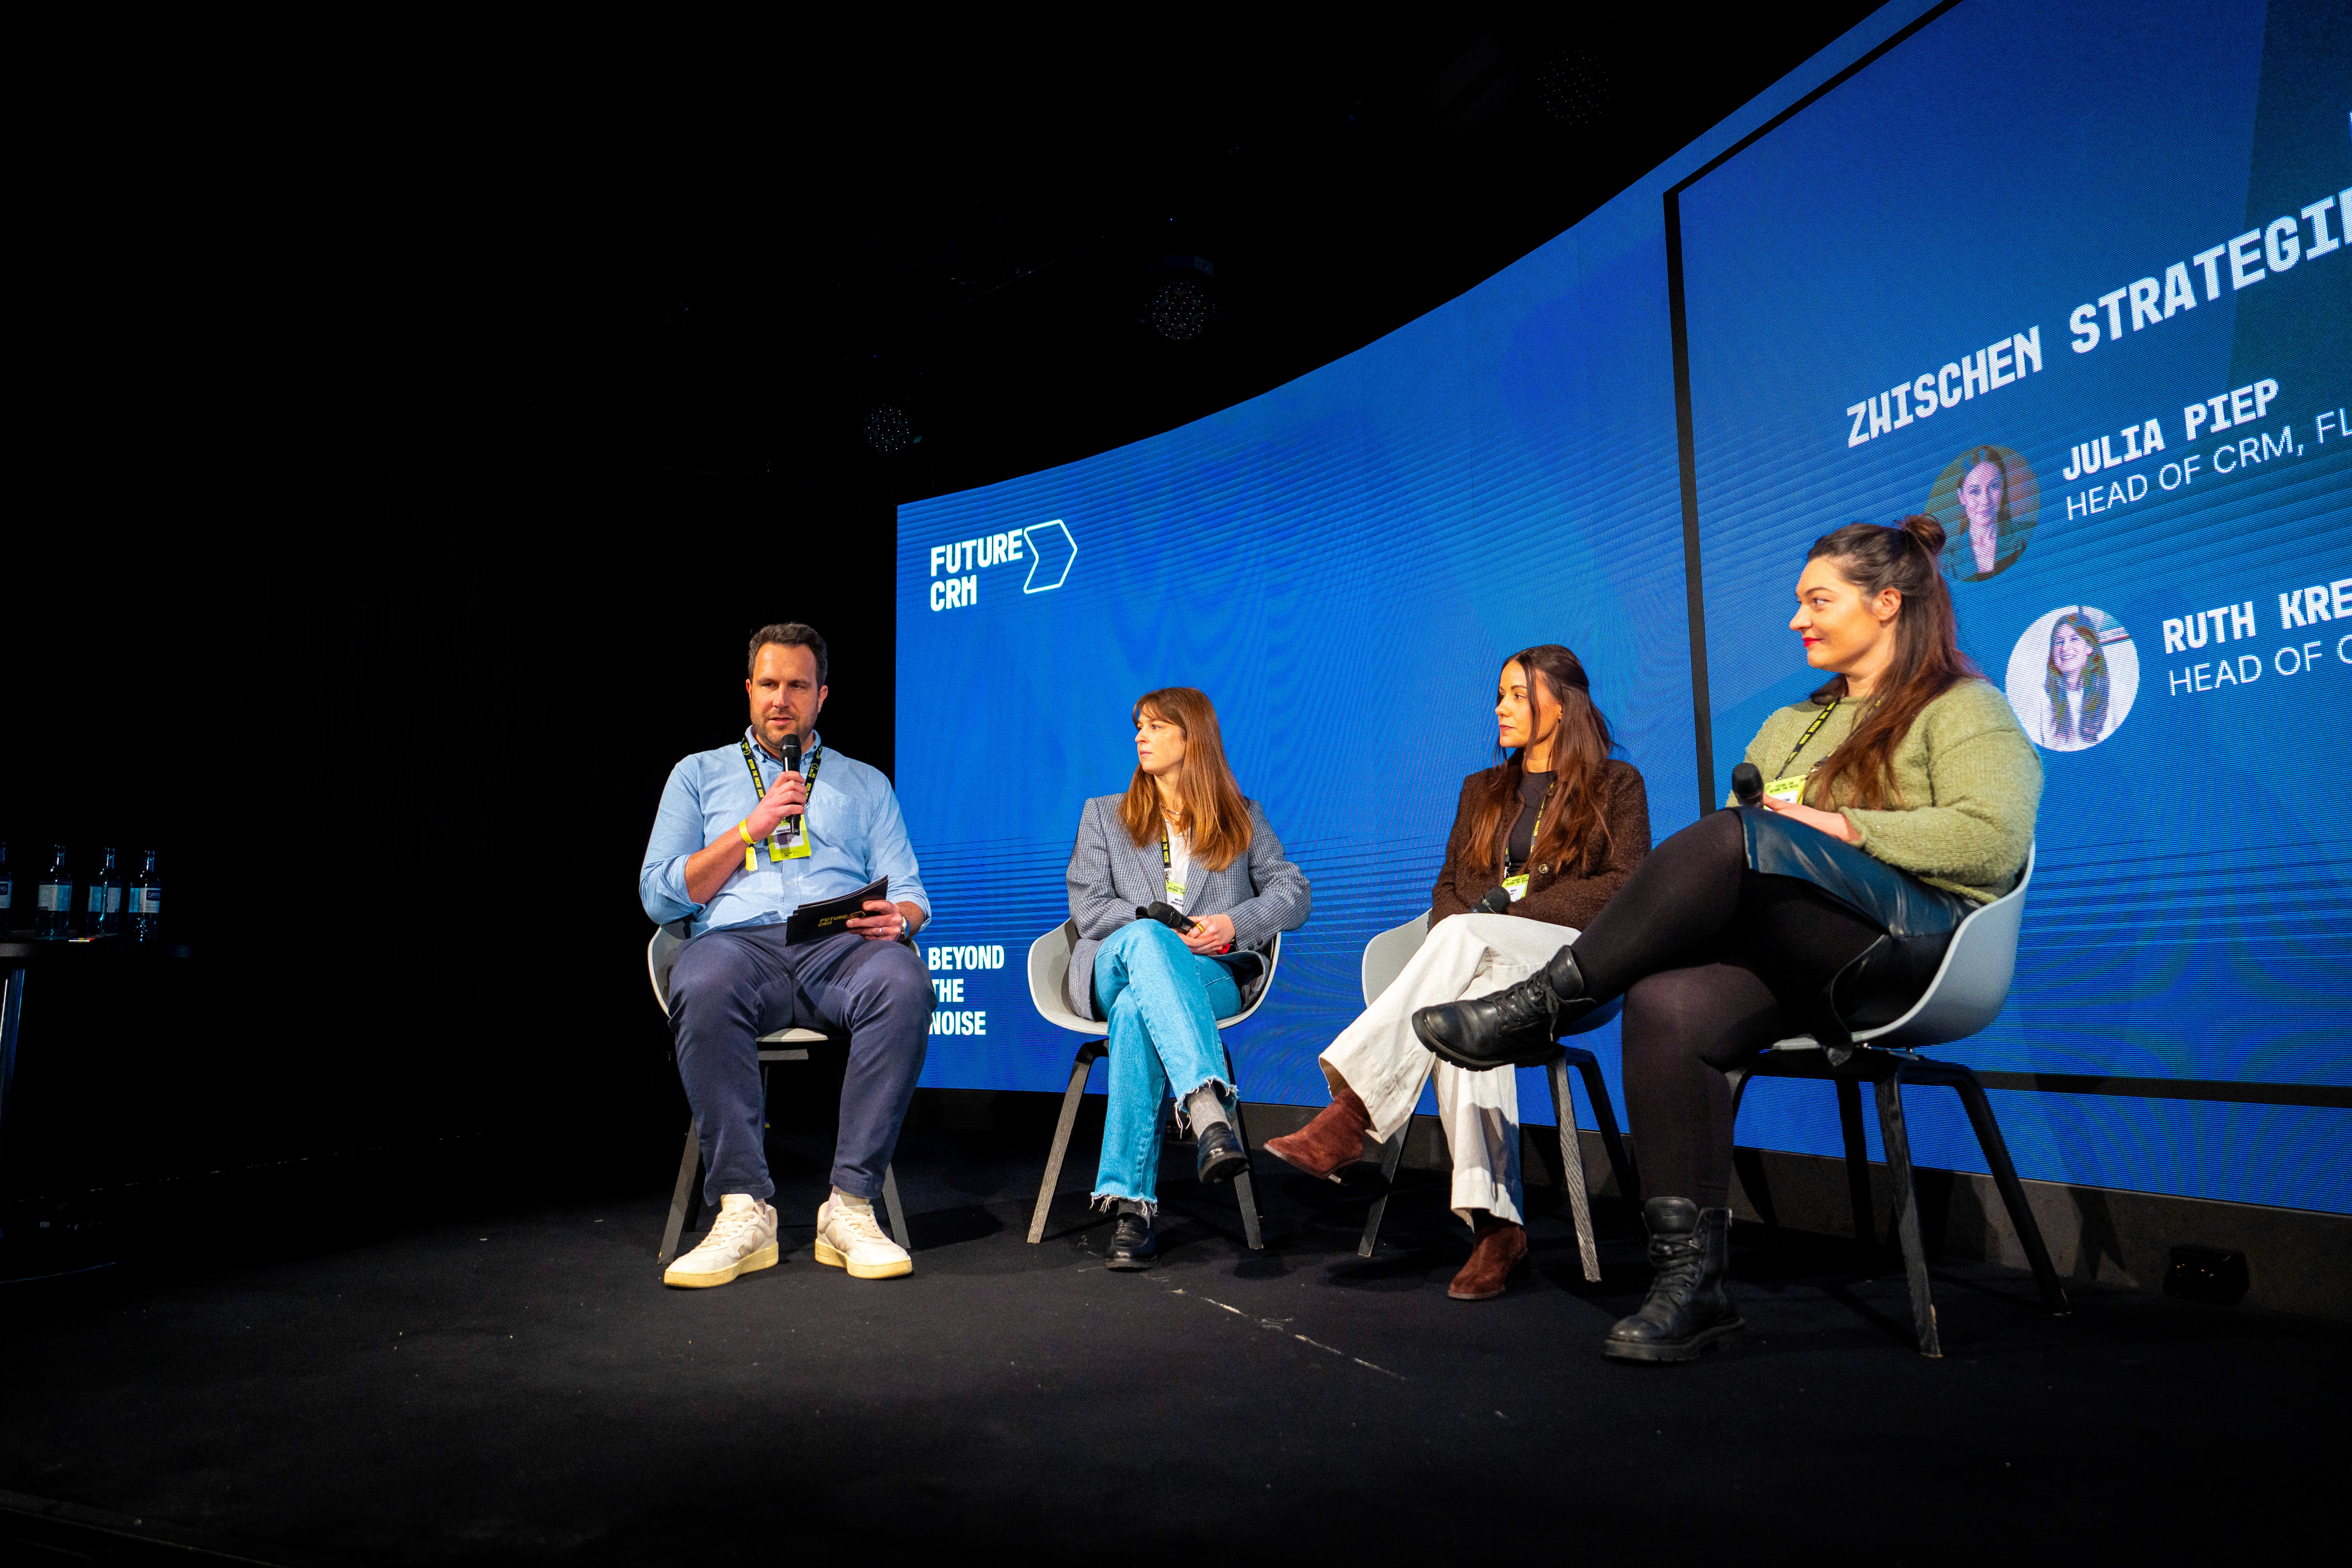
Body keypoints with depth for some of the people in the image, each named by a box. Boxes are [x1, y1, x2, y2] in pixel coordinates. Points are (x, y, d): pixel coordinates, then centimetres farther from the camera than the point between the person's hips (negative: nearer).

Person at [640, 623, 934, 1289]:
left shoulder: (865, 784, 25)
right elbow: (659, 896, 11)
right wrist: (753, 826, 2)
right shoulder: (699, 774, 23)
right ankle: (743, 1211, -29)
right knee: (703, 988, -38)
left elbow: (910, 894, 17)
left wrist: (898, 917, -9)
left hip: (841, 947, 1)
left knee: (904, 981, -35)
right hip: (737, 940, 0)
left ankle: (851, 1206, -29)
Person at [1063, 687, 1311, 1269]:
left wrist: (1233, 924, -12)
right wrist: (1167, 929, -10)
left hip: (1214, 975, 0)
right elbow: (1089, 909, 7)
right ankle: (1208, 1110, -60)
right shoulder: (1104, 815, 22)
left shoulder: (1244, 818, 21)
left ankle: (1130, 1202, -46)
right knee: (1143, 939, -41)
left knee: (1137, 1009, -39)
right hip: (1113, 970, 1)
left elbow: (1294, 893, 9)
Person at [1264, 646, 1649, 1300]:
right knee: (1466, 1004, -35)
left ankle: (1354, 1109, -43)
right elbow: (1449, 885, 22)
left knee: (1467, 939, -36)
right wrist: (1453, 923, -3)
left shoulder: (1616, 784, 12)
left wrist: (1514, 912, -9)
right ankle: (1495, 1223, -39)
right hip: (1479, 959, 3)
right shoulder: (1482, 791, 27)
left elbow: (1626, 888, 0)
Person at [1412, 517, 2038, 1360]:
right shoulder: (1792, 726, 30)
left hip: (1915, 940, -5)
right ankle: (1690, 1281, -27)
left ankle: (1535, 1007, -25)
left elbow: (1993, 841, -8)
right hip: (1795, 952, 6)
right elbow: (1738, 819, 22)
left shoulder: (1965, 709, 10)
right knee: (1666, 1004, -29)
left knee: (1737, 841, -34)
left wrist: (1845, 827, -10)